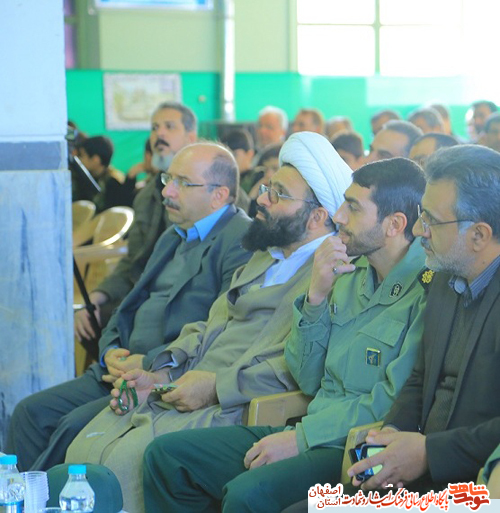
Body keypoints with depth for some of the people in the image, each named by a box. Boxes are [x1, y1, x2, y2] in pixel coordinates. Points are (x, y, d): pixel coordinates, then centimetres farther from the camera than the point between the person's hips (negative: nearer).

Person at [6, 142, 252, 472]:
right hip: (125, 370, 9)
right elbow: (130, 306, 25)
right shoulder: (173, 237, 22)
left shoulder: (243, 240, -9)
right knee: (32, 412, -3)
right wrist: (111, 352, 2)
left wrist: (150, 364, -20)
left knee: (76, 425, -24)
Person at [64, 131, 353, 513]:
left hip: (234, 409, -9)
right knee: (85, 451, -6)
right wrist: (160, 375, 7)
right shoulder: (265, 257, 23)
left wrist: (217, 385, -20)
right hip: (179, 390, 9)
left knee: (127, 459, -25)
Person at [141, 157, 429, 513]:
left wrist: (301, 437, -16)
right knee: (166, 455, 0)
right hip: (313, 433, 8)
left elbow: (394, 403, -18)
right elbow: (308, 381, 12)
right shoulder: (350, 274, 13)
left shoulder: (427, 291, -13)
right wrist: (316, 297, -1)